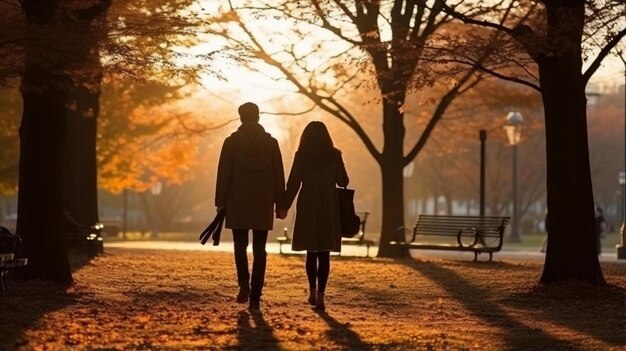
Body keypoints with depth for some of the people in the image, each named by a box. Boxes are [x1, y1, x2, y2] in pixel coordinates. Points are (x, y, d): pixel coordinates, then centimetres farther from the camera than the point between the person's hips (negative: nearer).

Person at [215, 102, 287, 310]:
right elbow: (278, 175, 2)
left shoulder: (231, 142, -2)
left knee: (240, 246, 13)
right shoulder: (271, 143, 1)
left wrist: (220, 203, 1)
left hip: (238, 203, -1)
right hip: (263, 204, 1)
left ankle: (244, 282, -10)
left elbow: (224, 174, -4)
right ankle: (255, 296, 0)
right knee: (259, 250, 5)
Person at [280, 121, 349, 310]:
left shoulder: (301, 155, -3)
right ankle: (320, 296, -8)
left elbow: (293, 183, -5)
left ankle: (312, 291, 15)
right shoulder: (334, 155, -1)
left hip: (307, 206, 0)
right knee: (324, 253, -1)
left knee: (311, 252, 16)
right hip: (329, 207, 0)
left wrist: (285, 206, 2)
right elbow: (343, 181, 4)